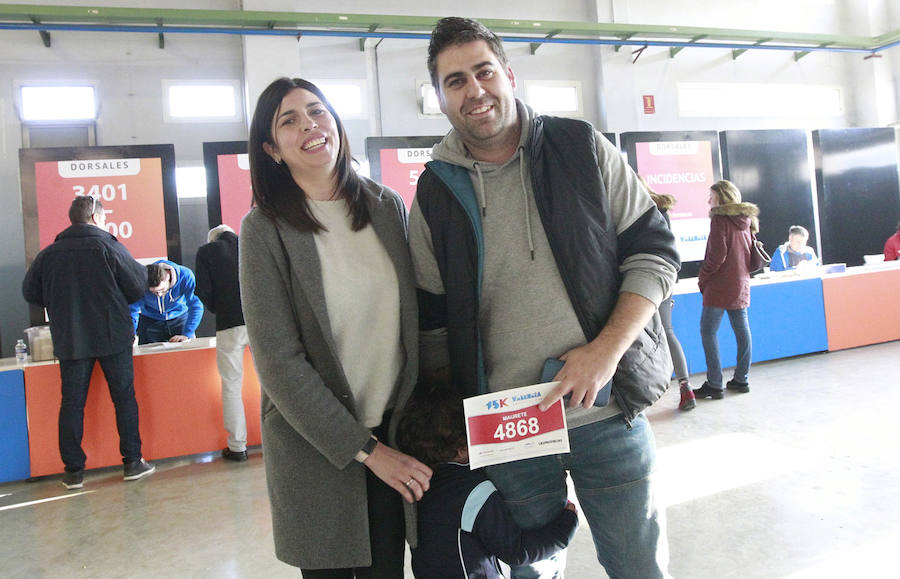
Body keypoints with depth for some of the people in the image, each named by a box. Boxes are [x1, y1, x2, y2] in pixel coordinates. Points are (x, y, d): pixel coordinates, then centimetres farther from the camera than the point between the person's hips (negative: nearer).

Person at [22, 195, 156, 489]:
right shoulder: (109, 247, -8)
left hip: (69, 341, 2)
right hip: (113, 337, -2)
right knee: (124, 398, 7)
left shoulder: (48, 254, 1)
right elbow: (137, 287, -6)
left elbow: (30, 293, 8)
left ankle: (74, 471, 13)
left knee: (72, 404, 9)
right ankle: (133, 462, 11)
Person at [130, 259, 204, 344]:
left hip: (179, 318, 0)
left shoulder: (186, 276, -30)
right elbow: (132, 310, -19)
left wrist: (187, 335, -38)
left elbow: (196, 306, -31)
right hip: (150, 320, 0)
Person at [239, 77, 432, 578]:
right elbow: (279, 363, -12)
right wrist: (365, 449, -13)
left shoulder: (388, 207, 2)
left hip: (396, 434, 3)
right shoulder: (265, 229, -9)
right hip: (314, 449, -2)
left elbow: (418, 318, 8)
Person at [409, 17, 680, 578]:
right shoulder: (435, 194, 1)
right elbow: (434, 320, 6)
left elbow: (654, 251, -1)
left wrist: (607, 350, -14)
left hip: (608, 413, 0)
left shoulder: (581, 148, -1)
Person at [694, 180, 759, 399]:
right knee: (742, 330, 11)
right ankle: (741, 379, 18)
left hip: (720, 285, -9)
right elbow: (750, 253, 18)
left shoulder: (720, 219, -11)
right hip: (741, 283, 9)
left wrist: (702, 277, -6)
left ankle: (714, 384, -7)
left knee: (708, 331, -5)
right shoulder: (746, 220, 13)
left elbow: (717, 255, -16)